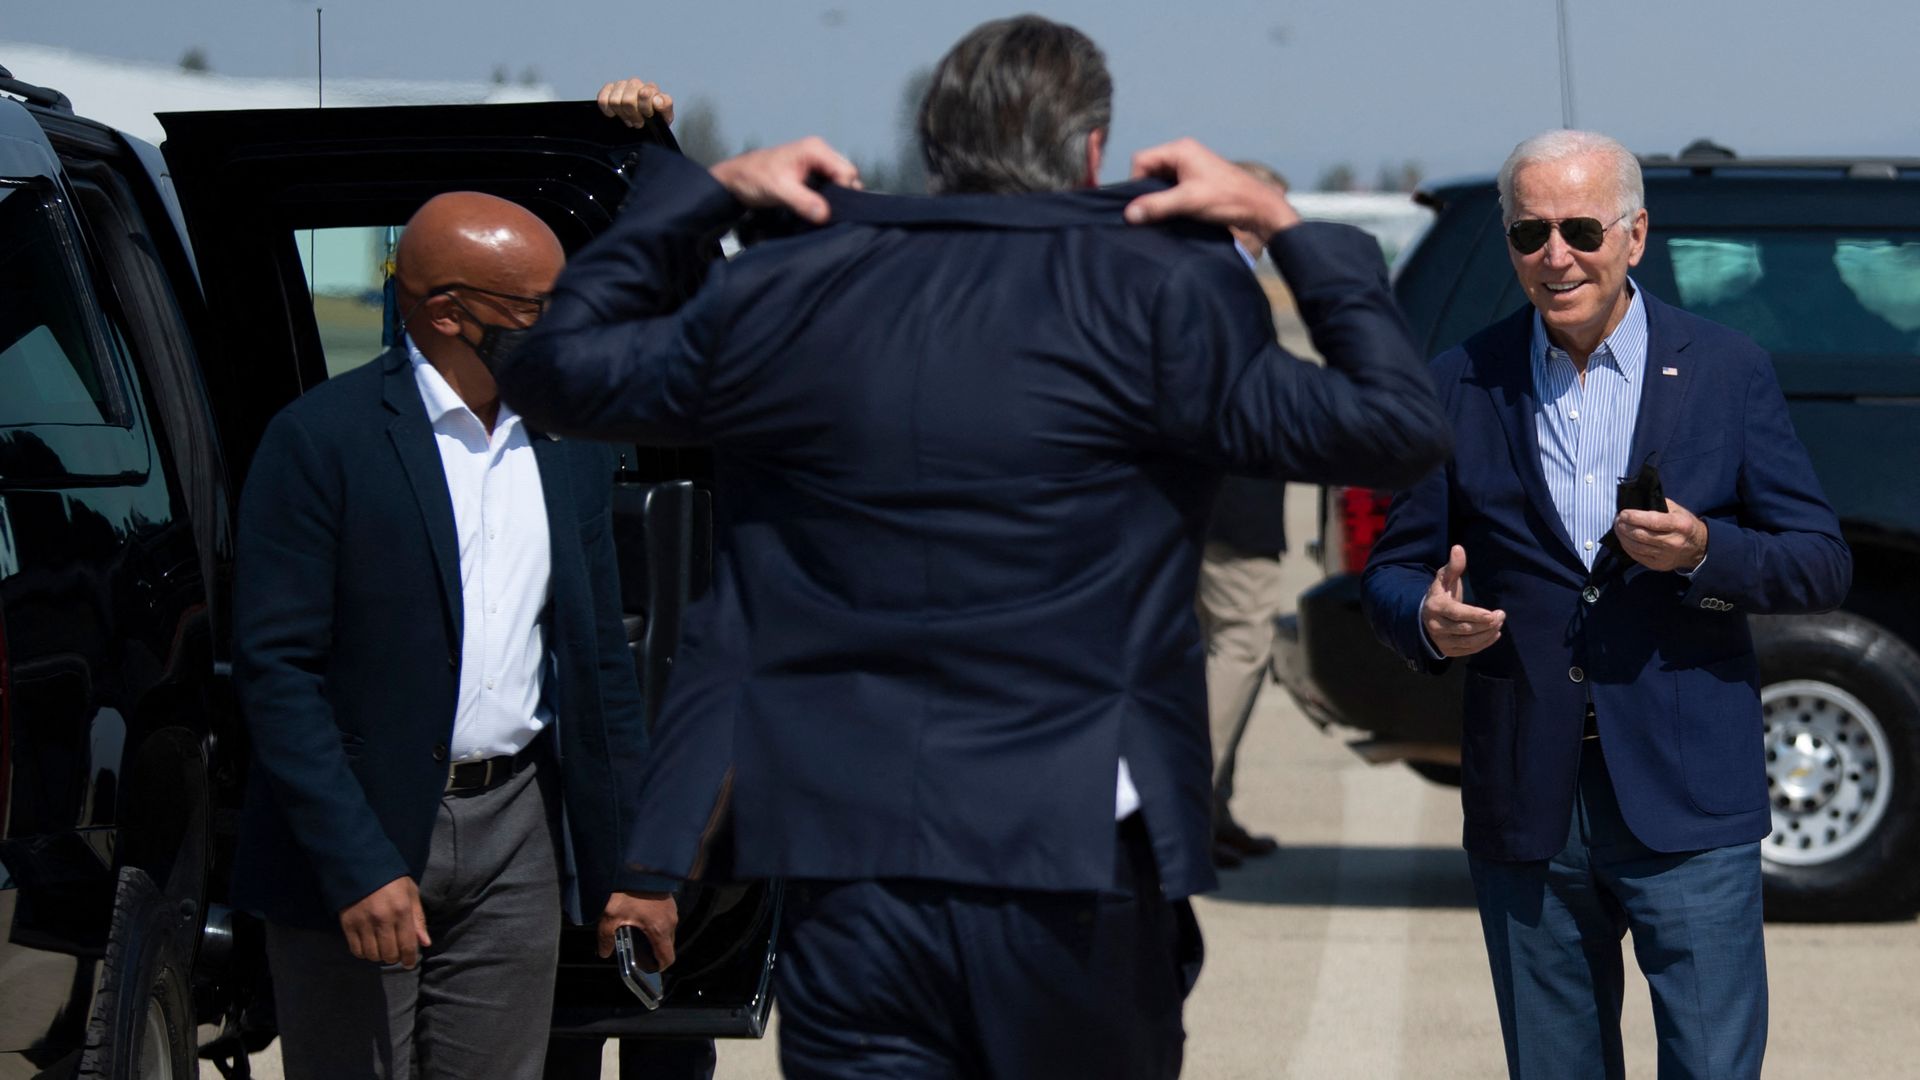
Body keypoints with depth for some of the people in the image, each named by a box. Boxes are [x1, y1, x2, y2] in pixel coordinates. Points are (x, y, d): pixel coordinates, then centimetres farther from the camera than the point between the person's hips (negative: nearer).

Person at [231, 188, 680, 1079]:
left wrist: (628, 866, 9)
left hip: (515, 836, 5)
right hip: (354, 838, -5)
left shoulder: (571, 451, 10)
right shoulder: (320, 439, -9)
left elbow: (600, 664, 14)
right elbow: (275, 665, -13)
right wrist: (358, 865, -19)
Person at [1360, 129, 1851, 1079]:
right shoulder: (1461, 386, 7)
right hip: (1527, 808, 2)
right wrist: (1429, 621, -15)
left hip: (1687, 798, -2)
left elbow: (1821, 563, 2)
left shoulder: (1727, 372, 3)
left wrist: (1704, 553, -17)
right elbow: (1392, 570, 8)